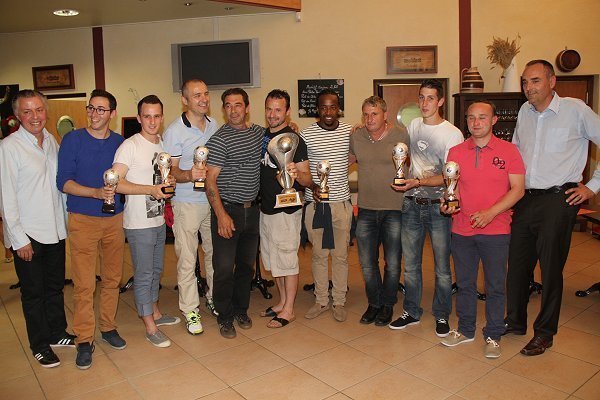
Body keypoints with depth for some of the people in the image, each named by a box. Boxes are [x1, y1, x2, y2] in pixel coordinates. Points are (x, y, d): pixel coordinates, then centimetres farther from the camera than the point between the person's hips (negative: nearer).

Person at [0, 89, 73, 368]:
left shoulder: (51, 141, 6)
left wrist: (67, 219, 12)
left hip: (55, 230, 6)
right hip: (27, 234, -6)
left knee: (56, 286, 18)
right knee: (33, 292, 8)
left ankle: (57, 333, 35)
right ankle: (40, 345, 24)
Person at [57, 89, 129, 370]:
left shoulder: (120, 143, 6)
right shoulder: (73, 140, -3)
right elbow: (63, 182, -7)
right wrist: (96, 193, -21)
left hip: (115, 219, 3)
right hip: (83, 220, -3)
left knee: (112, 279, 11)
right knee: (83, 284, -2)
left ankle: (108, 327, 28)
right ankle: (84, 340, 12)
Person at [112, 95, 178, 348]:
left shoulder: (163, 144, 9)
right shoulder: (130, 146, -14)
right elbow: (115, 182, -20)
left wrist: (170, 182, 0)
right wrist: (152, 189, -26)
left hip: (159, 220, 8)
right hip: (139, 224, -7)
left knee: (156, 270, 20)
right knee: (144, 275, 2)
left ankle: (155, 313, 37)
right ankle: (150, 327, 14)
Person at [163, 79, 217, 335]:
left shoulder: (214, 125, 8)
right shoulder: (174, 132, -10)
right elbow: (171, 171, -10)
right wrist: (189, 175, -29)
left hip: (213, 199, 5)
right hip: (186, 203, -5)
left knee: (215, 252, 14)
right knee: (187, 259, 1)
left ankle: (213, 299, 31)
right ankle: (189, 309, 15)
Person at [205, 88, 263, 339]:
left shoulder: (259, 132, 8)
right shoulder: (219, 140, -10)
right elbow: (210, 180, -13)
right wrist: (221, 215, -20)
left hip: (252, 209, 6)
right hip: (227, 210, -5)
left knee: (246, 264, 15)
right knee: (224, 268, -2)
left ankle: (241, 310, 32)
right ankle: (225, 317, 16)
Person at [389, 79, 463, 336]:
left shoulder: (452, 134, -8)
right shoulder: (412, 126, 8)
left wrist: (419, 182, -23)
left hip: (438, 206, -4)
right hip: (411, 204, 5)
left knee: (442, 266, 4)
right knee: (410, 263, 12)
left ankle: (442, 316, 22)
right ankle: (411, 312, 27)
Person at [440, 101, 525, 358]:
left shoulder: (508, 151, -3)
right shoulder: (455, 152, 4)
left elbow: (518, 189, -6)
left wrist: (490, 213, -18)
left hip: (495, 231, -2)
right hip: (462, 230, 3)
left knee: (495, 286, 7)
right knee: (464, 283, 14)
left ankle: (493, 335, 25)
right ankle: (465, 330, 31)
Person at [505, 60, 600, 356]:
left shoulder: (575, 109, -6)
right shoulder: (525, 111, 10)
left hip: (558, 200, -5)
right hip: (525, 199, 5)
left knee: (551, 268, 3)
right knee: (517, 263, 11)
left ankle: (544, 333, 19)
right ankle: (515, 322, 28)